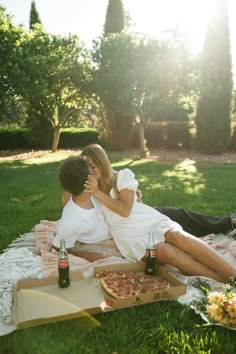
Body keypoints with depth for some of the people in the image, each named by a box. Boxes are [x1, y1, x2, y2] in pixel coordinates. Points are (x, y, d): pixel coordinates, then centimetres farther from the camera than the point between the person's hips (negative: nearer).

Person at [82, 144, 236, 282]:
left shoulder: (122, 176, 1)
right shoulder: (88, 187, 9)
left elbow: (125, 210, -11)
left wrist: (97, 193, -17)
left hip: (150, 221, 0)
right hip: (133, 238, 0)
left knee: (178, 236, -32)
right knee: (168, 252, -29)